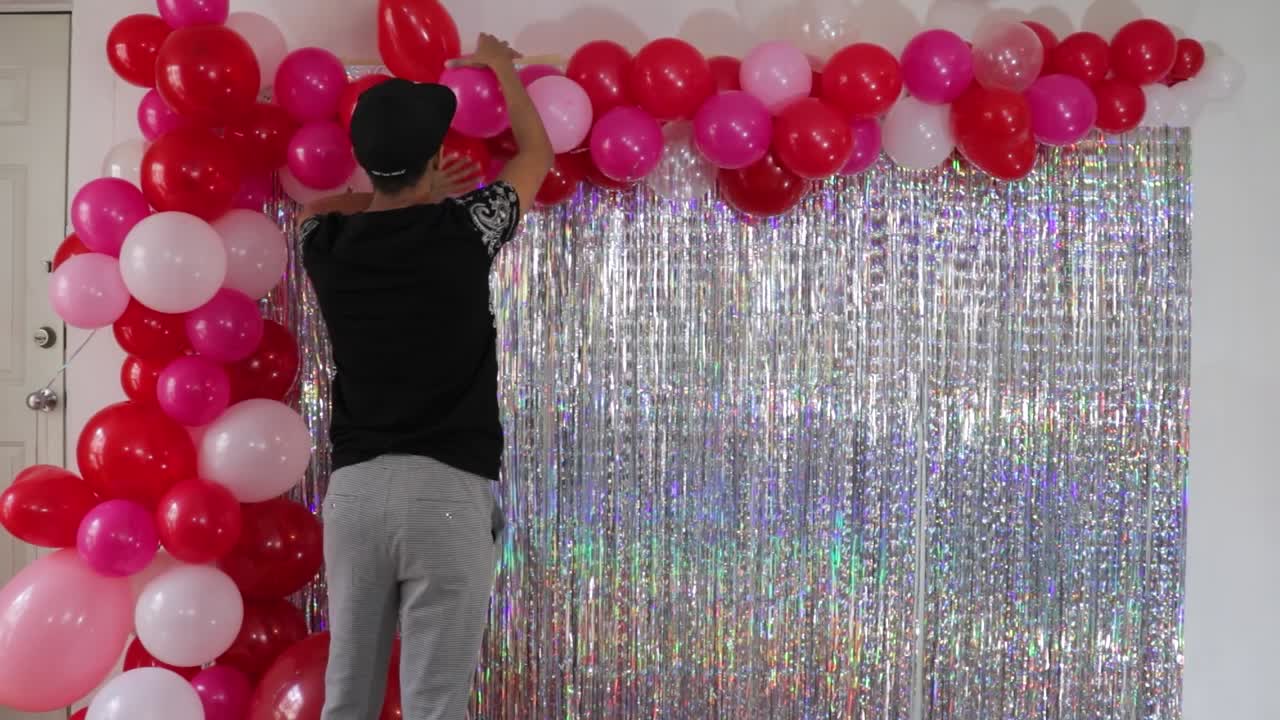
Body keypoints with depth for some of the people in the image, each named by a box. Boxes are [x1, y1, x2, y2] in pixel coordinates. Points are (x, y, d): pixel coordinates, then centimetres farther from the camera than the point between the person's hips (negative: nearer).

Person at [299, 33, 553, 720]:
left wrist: (410, 196, 34)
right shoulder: (462, 232, -4)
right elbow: (538, 153, 16)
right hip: (448, 493, -4)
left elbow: (320, 204, 32)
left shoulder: (328, 247, 4)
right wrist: (502, 67, 31)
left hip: (354, 490, 4)